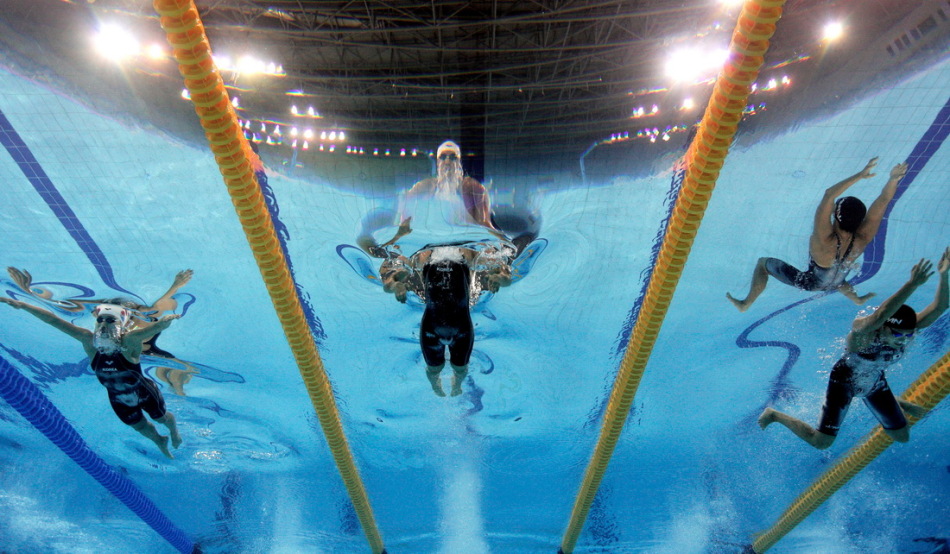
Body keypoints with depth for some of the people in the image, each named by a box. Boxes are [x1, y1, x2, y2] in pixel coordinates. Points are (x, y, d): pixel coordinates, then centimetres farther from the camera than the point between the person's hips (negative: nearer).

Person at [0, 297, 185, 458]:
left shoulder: (129, 341, -37)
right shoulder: (89, 340, -24)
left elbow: (157, 326, -57)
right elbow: (52, 320, -23)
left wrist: (165, 320, -80)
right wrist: (22, 305, -28)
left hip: (145, 394, -4)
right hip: (119, 400, 4)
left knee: (162, 418, 24)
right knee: (141, 427, 26)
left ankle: (174, 431, 60)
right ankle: (160, 441, 59)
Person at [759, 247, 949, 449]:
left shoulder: (908, 330, -20)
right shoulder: (862, 329, -37)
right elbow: (880, 315, -59)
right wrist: (912, 284, -65)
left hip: (875, 383, 6)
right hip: (845, 381, -6)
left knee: (902, 437, 17)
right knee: (820, 442, -6)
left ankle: (897, 404, 50)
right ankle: (775, 415, 15)